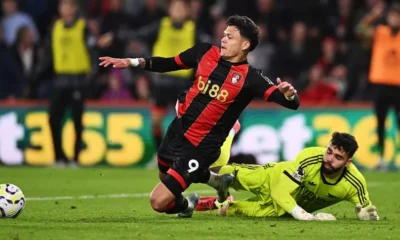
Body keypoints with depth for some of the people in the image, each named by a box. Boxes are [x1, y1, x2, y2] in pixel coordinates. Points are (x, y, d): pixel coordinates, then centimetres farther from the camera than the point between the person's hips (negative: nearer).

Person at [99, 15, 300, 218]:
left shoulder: (249, 78, -17)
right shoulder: (206, 52, -3)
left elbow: (292, 103, -23)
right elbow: (168, 64, 12)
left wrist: (289, 94, -46)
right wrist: (133, 62, 1)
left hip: (201, 148, -7)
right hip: (176, 131, 7)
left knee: (159, 202, -11)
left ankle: (185, 205, 23)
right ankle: (218, 181, 48)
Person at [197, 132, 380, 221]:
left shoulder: (354, 184, -34)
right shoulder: (309, 159, -41)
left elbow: (365, 210, -17)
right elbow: (280, 192, -40)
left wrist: (367, 214, -43)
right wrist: (303, 215, -54)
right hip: (276, 178, -2)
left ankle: (213, 204, 22)